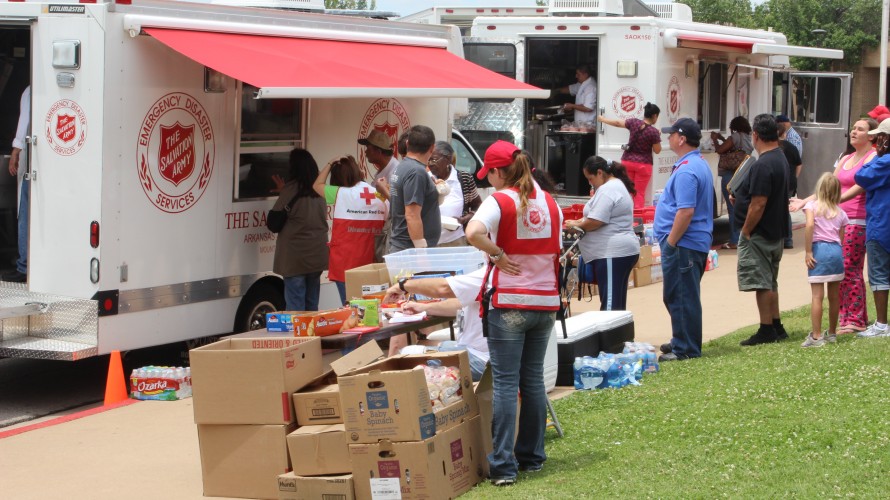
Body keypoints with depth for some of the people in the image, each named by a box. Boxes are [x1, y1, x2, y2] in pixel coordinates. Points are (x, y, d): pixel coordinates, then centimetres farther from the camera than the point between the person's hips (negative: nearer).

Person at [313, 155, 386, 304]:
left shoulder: (341, 194, -9)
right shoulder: (380, 196, 2)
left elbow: (317, 185, 8)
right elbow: (384, 229, 5)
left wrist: (329, 165, 15)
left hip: (346, 265, -4)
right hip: (370, 263, 4)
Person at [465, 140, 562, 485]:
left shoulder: (500, 201, -11)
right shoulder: (549, 202, 7)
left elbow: (473, 233, -29)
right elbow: (558, 250, 14)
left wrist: (497, 255, -15)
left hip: (509, 304, -5)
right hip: (546, 301, 5)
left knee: (505, 383, -3)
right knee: (533, 379, 15)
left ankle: (504, 465, -5)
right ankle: (532, 456, 20)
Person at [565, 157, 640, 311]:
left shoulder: (607, 190, -14)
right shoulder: (618, 185, 20)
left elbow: (595, 222, -21)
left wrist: (576, 225, -3)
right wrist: (580, 222, 12)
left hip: (612, 254, -11)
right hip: (623, 250, 11)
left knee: (610, 303, -12)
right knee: (617, 303, 10)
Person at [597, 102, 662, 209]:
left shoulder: (634, 122, -5)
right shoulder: (654, 132, -15)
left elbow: (617, 123, 8)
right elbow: (657, 151, -6)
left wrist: (602, 119, 23)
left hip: (627, 161, 4)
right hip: (643, 164, -4)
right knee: (640, 193, 1)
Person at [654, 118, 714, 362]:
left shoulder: (686, 171, -21)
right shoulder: (700, 164, 14)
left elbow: (686, 212, -27)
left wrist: (670, 243, -21)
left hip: (683, 244, -11)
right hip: (697, 242, 11)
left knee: (681, 297, -5)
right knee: (681, 296, 19)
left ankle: (686, 349, -2)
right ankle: (682, 341, 27)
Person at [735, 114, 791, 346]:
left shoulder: (762, 166, -23)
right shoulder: (781, 159, 10)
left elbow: (758, 204, -25)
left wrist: (746, 232, -15)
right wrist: (740, 195, 13)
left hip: (760, 233, -10)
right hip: (775, 232, 10)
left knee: (761, 283, -3)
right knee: (769, 282, 18)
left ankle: (766, 331, 1)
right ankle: (776, 327, 23)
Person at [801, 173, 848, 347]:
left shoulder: (812, 206, 2)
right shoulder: (840, 213, 15)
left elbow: (810, 224, -16)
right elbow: (841, 237, 10)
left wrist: (808, 251, -14)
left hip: (819, 249, -4)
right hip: (836, 250, 4)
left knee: (817, 296, -8)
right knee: (834, 296, 14)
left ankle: (816, 336, -13)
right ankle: (832, 333, 26)